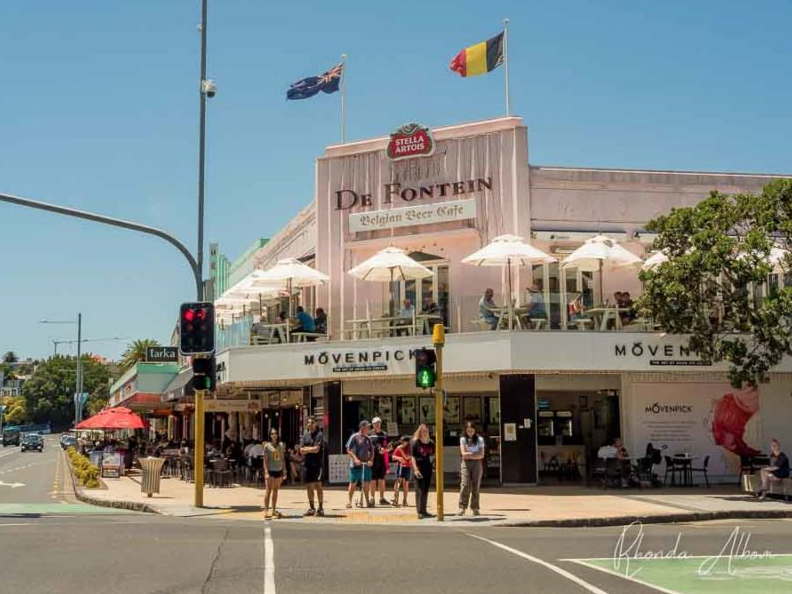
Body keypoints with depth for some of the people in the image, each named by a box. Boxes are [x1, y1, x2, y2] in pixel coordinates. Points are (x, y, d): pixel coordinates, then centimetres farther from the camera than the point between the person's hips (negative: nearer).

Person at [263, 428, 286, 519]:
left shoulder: (281, 445, 8)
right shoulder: (267, 446, -4)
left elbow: (282, 459, 12)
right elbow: (265, 460, -6)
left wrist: (283, 471, 10)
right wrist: (266, 472, -14)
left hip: (279, 471, 4)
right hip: (270, 471, -4)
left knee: (275, 490, 10)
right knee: (269, 490, -8)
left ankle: (274, 510, 16)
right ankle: (266, 511, -10)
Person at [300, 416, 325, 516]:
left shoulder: (319, 435, -3)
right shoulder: (305, 435, 13)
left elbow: (316, 449, -13)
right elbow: (301, 450, 4)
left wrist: (306, 449, -1)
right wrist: (311, 449, -9)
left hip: (317, 464, -6)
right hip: (307, 464, 6)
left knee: (317, 485, -8)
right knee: (309, 486, 9)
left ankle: (321, 508, -4)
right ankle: (311, 508, 17)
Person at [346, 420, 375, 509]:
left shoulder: (367, 438, 12)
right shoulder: (354, 437, -5)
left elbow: (371, 451, 17)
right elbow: (348, 450, -8)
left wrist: (371, 460, 0)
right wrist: (355, 459, -19)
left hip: (366, 464, 5)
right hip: (356, 465, -5)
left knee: (366, 484, 6)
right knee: (353, 483, -1)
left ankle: (368, 501, 14)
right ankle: (349, 501, 7)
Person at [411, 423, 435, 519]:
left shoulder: (431, 443, 9)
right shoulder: (415, 442, -5)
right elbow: (413, 457, -10)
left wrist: (432, 457, 1)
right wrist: (415, 469, -19)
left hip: (428, 468, 5)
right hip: (419, 468, -5)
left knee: (426, 490, 11)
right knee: (419, 490, -7)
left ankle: (424, 511, 20)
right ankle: (420, 512, -8)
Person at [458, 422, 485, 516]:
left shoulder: (479, 439, 6)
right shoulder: (463, 439, 7)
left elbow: (481, 455, -1)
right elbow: (463, 453, -2)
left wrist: (469, 454, -9)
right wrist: (475, 453, -6)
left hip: (477, 463, 1)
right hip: (466, 463, -1)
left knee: (476, 486, -1)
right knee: (465, 485, -11)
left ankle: (475, 508, 5)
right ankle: (462, 507, -10)